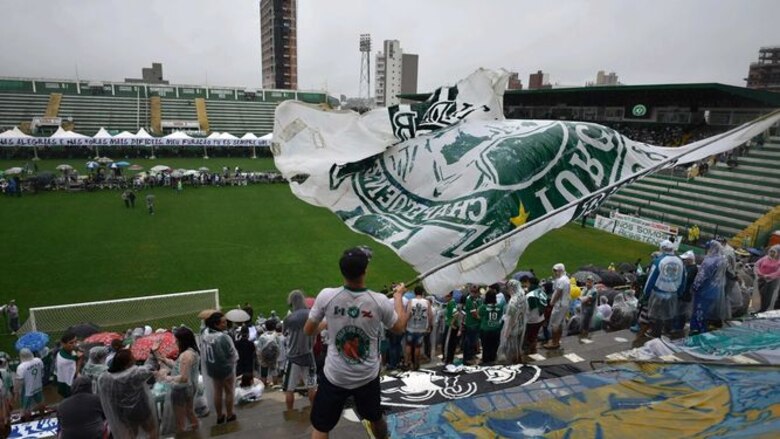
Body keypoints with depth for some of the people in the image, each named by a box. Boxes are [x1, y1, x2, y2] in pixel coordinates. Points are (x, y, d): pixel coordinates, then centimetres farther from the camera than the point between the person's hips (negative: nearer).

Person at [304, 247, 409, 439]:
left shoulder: (326, 296, -17)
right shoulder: (380, 301, -16)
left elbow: (308, 331, -2)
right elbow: (400, 327, 4)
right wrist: (398, 296, 18)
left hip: (334, 377, -1)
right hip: (368, 377, 1)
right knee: (376, 419, 26)